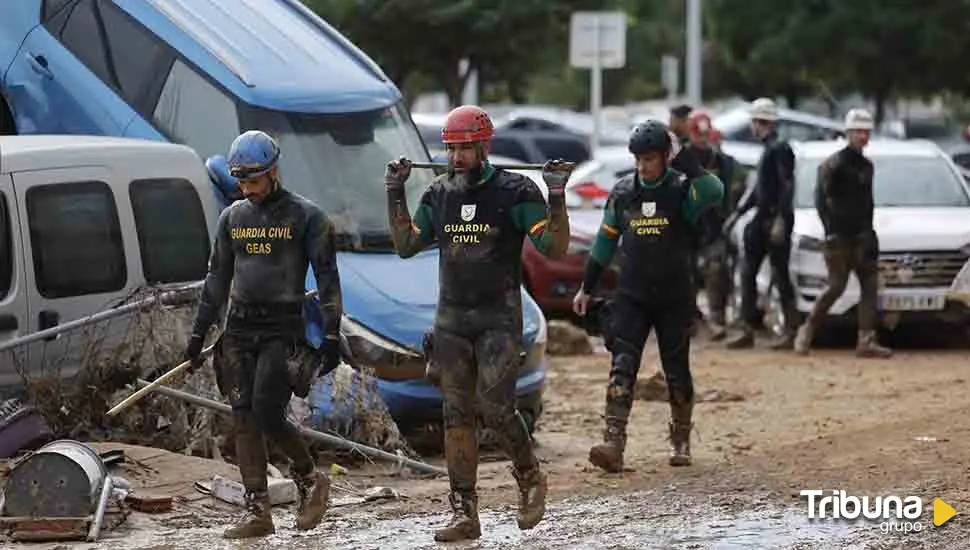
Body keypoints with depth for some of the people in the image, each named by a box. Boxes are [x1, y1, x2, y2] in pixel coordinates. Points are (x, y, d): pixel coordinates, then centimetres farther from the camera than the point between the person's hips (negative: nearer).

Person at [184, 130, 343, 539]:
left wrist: (331, 335, -9)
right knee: (244, 420, -2)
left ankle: (309, 478, 10)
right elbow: (217, 279, 19)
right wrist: (198, 333, 16)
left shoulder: (305, 216, -2)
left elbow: (327, 278, -3)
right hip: (239, 328, 5)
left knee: (267, 413, -15)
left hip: (282, 328, -5)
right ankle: (257, 512, 0)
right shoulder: (232, 218, 13)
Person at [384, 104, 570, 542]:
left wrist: (556, 197, -22)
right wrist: (394, 194, 9)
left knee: (495, 407, -14)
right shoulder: (438, 194, 8)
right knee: (457, 415, 1)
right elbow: (406, 245, 15)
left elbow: (554, 249, -11)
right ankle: (464, 513, 2)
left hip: (499, 319, -5)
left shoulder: (514, 192, -7)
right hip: (451, 320, 5)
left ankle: (530, 478, 12)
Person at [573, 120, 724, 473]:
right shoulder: (622, 193, 5)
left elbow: (714, 194, -29)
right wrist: (587, 288, 15)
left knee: (677, 371, 7)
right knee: (622, 367, -11)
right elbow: (605, 243, 14)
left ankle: (680, 442, 24)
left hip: (675, 298, -2)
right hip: (631, 295, 2)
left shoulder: (682, 190, -6)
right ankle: (613, 444, -20)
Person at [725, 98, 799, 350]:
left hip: (777, 220, -10)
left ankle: (791, 331, 1)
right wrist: (737, 213, 24)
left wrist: (780, 220, -25)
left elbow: (787, 187, -19)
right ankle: (747, 331, 9)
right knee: (748, 273, 7)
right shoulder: (768, 149, 17)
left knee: (780, 276, -5)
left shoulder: (780, 149, -12)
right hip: (762, 219, 10)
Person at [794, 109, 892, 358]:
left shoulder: (866, 165, 15)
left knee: (870, 285, -2)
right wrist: (830, 229, -15)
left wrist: (868, 231, 13)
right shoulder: (835, 163, -8)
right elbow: (821, 197, -10)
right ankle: (807, 330, 10)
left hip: (861, 235, 7)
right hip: (840, 236, -7)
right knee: (836, 286, -6)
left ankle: (866, 341, -4)